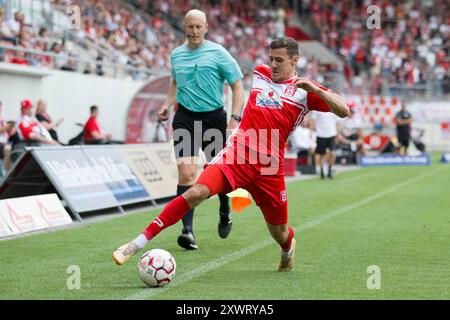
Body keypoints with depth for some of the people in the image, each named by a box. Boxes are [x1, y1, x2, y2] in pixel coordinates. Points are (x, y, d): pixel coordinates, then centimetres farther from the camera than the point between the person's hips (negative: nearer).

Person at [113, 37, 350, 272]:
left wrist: (315, 89, -21)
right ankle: (139, 243, -28)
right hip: (235, 153, 1)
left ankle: (288, 248, 50)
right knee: (197, 193, -24)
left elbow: (343, 111, -8)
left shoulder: (304, 90, 2)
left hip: (269, 167, -1)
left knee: (279, 233, 9)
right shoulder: (260, 73, 13)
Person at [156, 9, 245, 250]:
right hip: (185, 117, 2)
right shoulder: (176, 55, 8)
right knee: (186, 173, -14)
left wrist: (235, 117, -14)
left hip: (214, 117, -1)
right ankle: (188, 231, -16)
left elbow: (237, 86, -2)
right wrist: (167, 104, 11)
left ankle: (225, 213, 39)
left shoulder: (218, 53, -4)